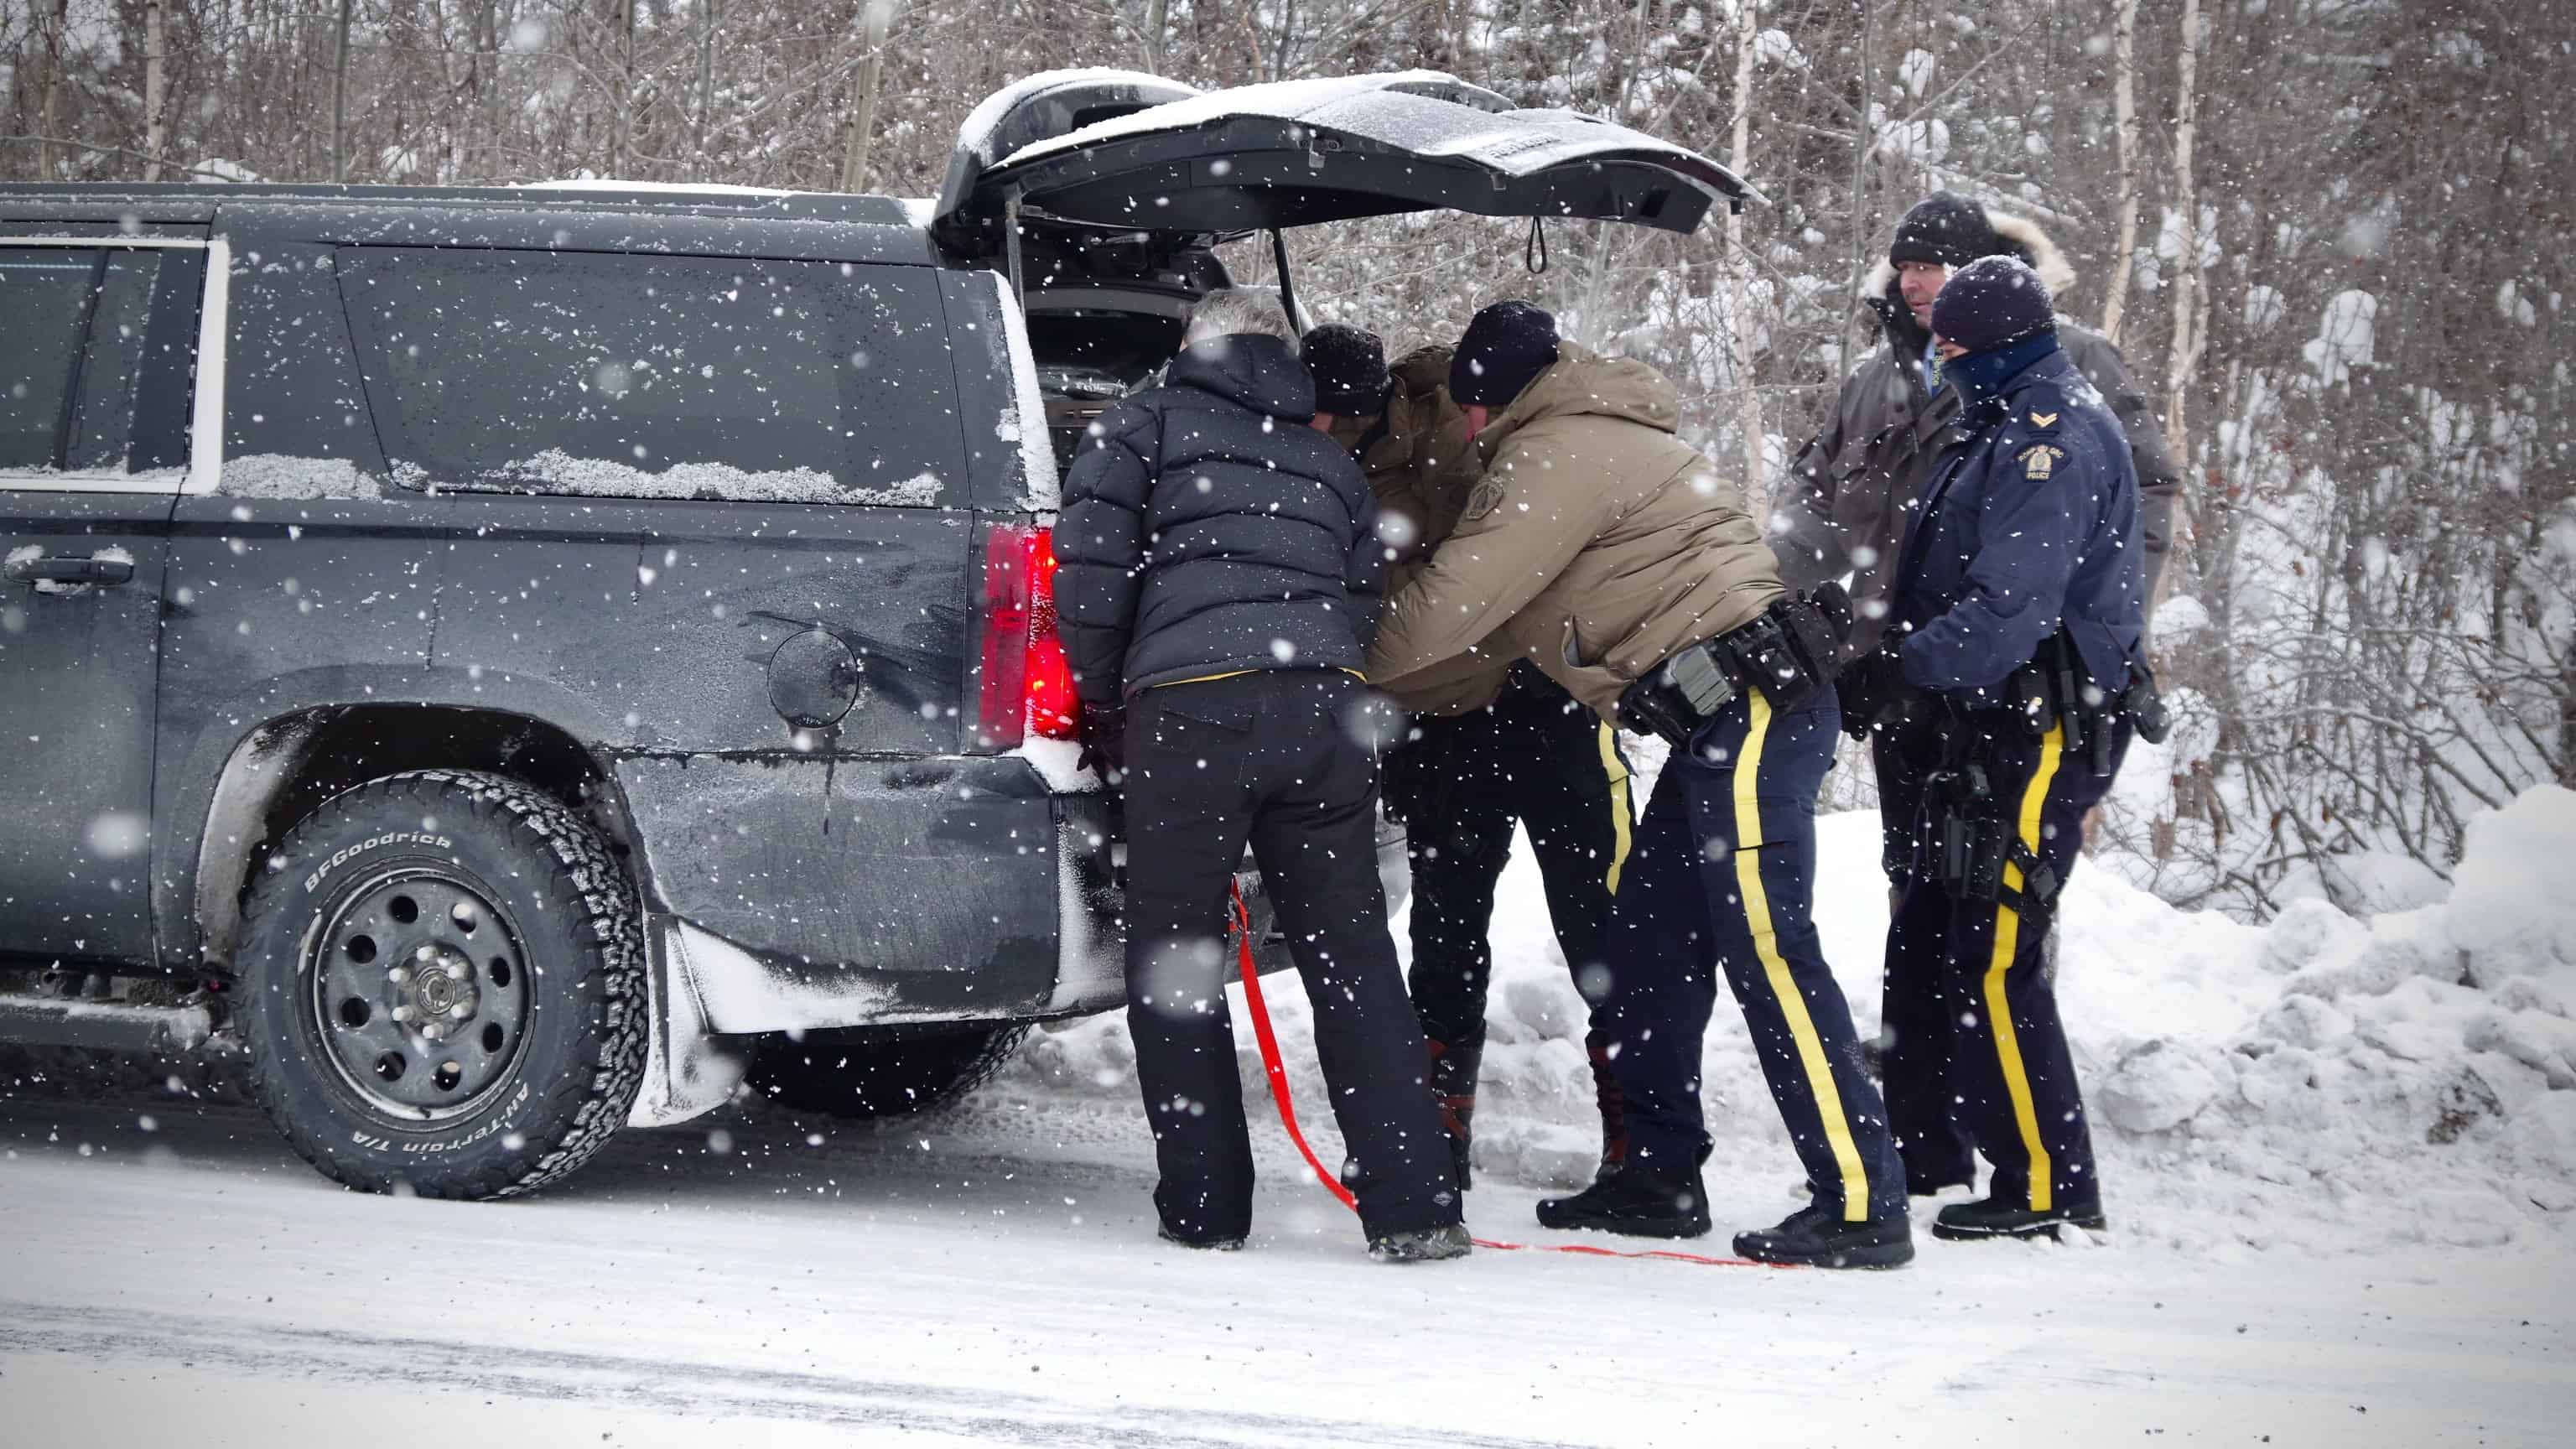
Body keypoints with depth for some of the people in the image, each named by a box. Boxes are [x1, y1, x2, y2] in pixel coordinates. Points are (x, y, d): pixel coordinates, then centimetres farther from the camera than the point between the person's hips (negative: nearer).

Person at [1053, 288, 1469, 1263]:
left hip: (1190, 705, -4)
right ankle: (1412, 1208, 0)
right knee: (1351, 959, 6)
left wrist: (1101, 701, 12)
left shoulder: (1143, 424, 12)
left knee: (1173, 960, 6)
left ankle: (1203, 1208, 6)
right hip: (1322, 713, 4)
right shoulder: (1330, 461, 27)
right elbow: (1367, 599, 22)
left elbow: (1090, 563, 2)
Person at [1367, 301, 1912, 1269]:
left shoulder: (1556, 453, -8)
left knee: (1765, 949, -12)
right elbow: (1506, 616, 27)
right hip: (1732, 716, 11)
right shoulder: (1594, 441, 25)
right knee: (1647, 939, 13)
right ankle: (1660, 1176, 19)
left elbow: (1458, 600, -12)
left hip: (1748, 706, -11)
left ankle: (1861, 1205, -14)